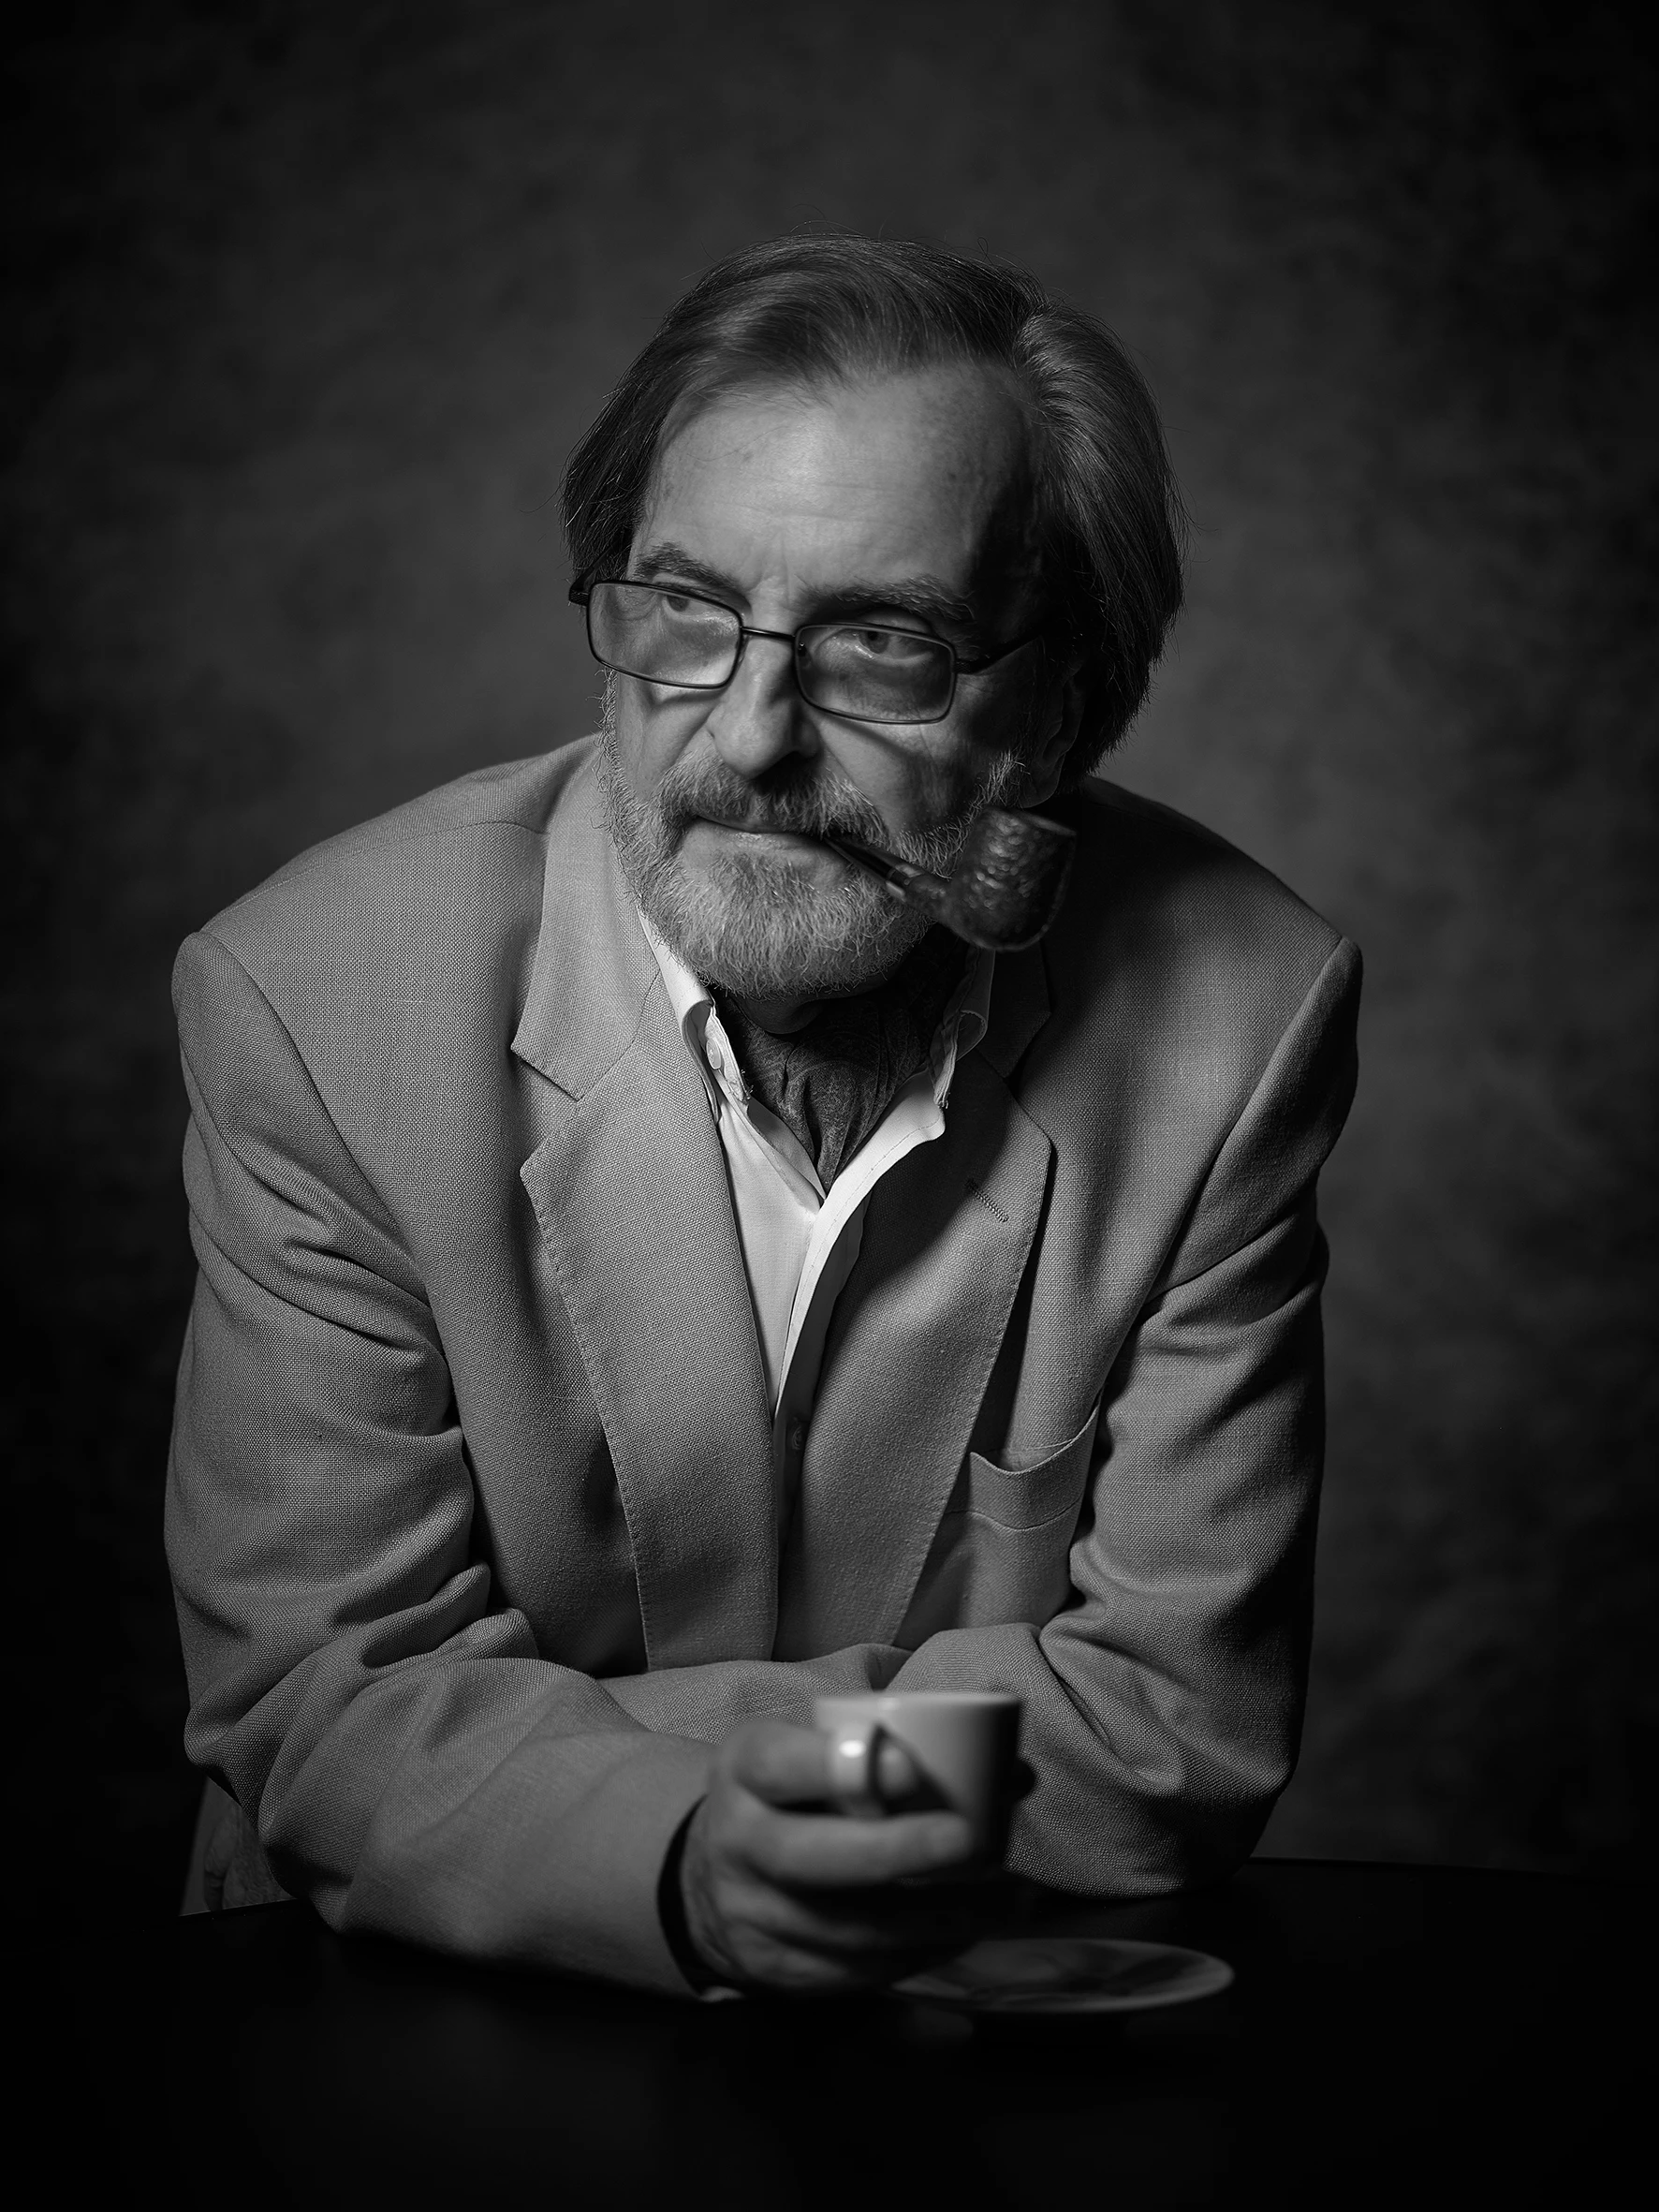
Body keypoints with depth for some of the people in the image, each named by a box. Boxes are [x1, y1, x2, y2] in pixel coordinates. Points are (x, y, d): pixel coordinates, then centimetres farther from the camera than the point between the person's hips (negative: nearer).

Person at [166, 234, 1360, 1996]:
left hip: (1016, 2046, 1)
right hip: (436, 2021, 0)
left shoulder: (1234, 1013, -11)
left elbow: (1182, 1726, -11)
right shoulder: (312, 1002, -12)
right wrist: (686, 1868, -32)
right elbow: (323, 1704, -12)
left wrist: (501, 1725, -15)